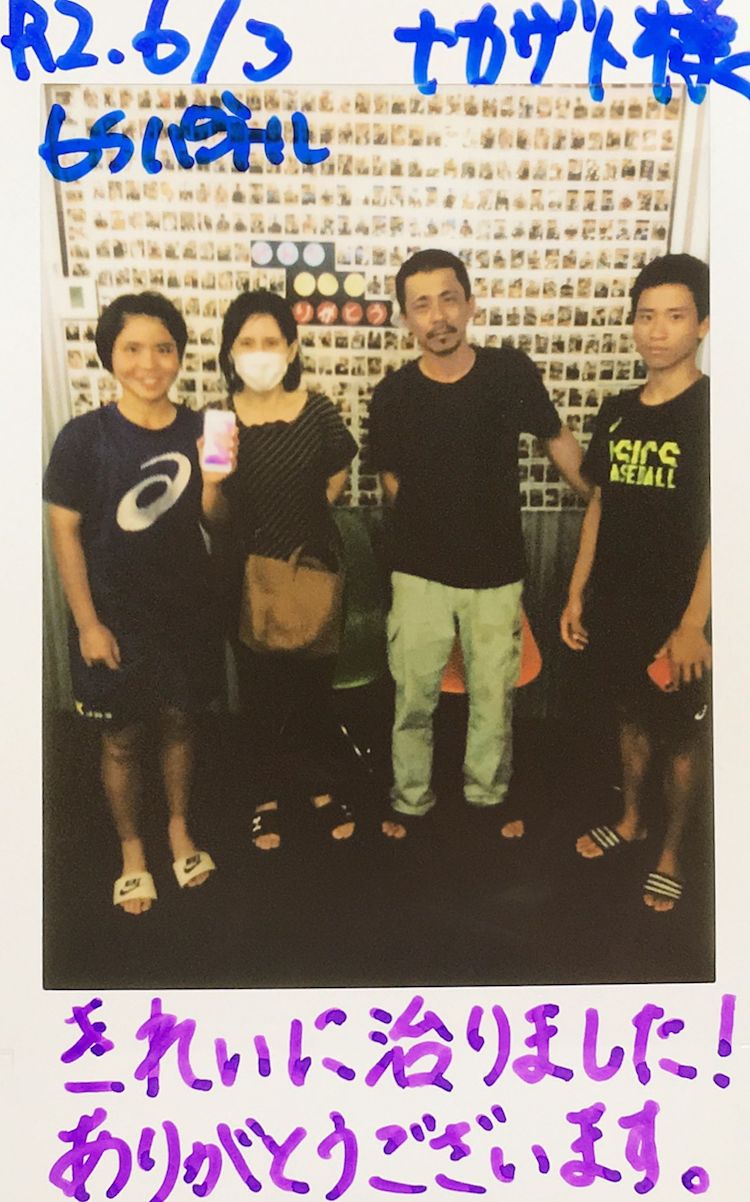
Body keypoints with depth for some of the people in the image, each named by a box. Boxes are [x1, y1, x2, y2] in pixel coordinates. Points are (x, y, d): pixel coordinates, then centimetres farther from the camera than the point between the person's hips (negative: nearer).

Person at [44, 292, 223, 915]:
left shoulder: (198, 429, -3)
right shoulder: (85, 437, -14)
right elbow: (65, 532, -10)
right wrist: (88, 623, -11)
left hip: (186, 610, 3)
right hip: (116, 618, -2)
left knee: (178, 723, 18)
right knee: (122, 740, 12)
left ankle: (180, 828, 41)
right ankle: (132, 849, 35)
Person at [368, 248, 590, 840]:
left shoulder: (511, 371, -9)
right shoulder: (393, 396, -9)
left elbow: (558, 440, 6)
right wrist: (432, 523, 0)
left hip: (497, 572, 0)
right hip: (421, 573, 0)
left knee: (494, 696, 14)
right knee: (413, 697, 10)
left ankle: (488, 795, 38)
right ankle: (411, 800, 33)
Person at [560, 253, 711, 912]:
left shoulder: (713, 410, -12)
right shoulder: (617, 411, 5)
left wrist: (693, 623, -19)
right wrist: (577, 593, 8)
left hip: (677, 614, -5)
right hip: (615, 604, 5)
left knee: (681, 734, 11)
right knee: (632, 717, 21)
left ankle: (671, 850, 30)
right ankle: (631, 819, 41)